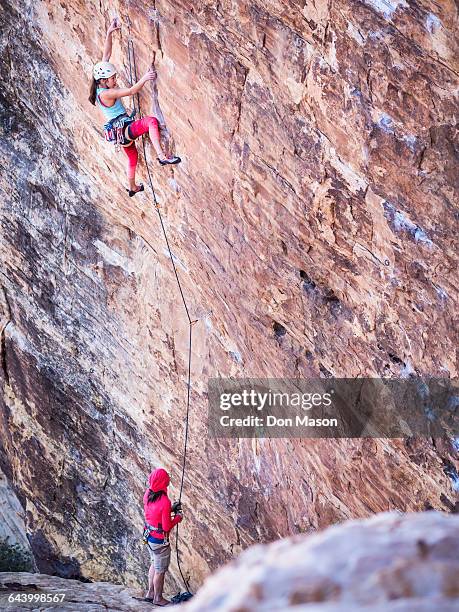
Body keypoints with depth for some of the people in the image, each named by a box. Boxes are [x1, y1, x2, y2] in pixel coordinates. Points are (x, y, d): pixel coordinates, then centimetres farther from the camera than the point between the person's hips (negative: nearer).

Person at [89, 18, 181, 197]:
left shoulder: (100, 85, 2)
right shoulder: (106, 93, -23)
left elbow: (106, 54, 2)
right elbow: (131, 91, -31)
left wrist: (109, 33, 0)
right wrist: (144, 78, -39)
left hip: (119, 130, 10)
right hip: (123, 129, -10)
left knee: (132, 157, 29)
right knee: (151, 121, -30)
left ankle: (132, 188, 48)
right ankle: (162, 156, -38)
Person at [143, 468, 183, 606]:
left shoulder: (147, 494, -8)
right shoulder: (165, 502, -31)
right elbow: (167, 527, -24)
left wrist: (170, 509, 7)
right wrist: (178, 518, -8)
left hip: (149, 536, 8)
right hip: (160, 541, -8)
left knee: (154, 564, 27)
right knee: (160, 570, 12)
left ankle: (150, 593, 40)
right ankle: (158, 598, 28)